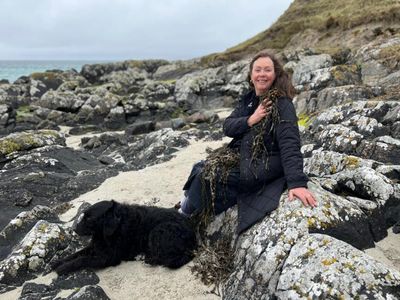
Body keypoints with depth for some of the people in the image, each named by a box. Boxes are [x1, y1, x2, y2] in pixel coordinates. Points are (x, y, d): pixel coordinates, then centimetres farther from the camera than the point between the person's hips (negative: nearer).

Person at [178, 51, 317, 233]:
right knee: (200, 169, 1)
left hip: (263, 166, -8)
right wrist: (249, 121, -21)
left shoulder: (282, 104, -19)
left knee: (207, 174, -9)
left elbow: (290, 145, -28)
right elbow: (227, 127, -1)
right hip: (240, 154, 8)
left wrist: (297, 182, -38)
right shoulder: (249, 99, 5)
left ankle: (188, 210, 20)